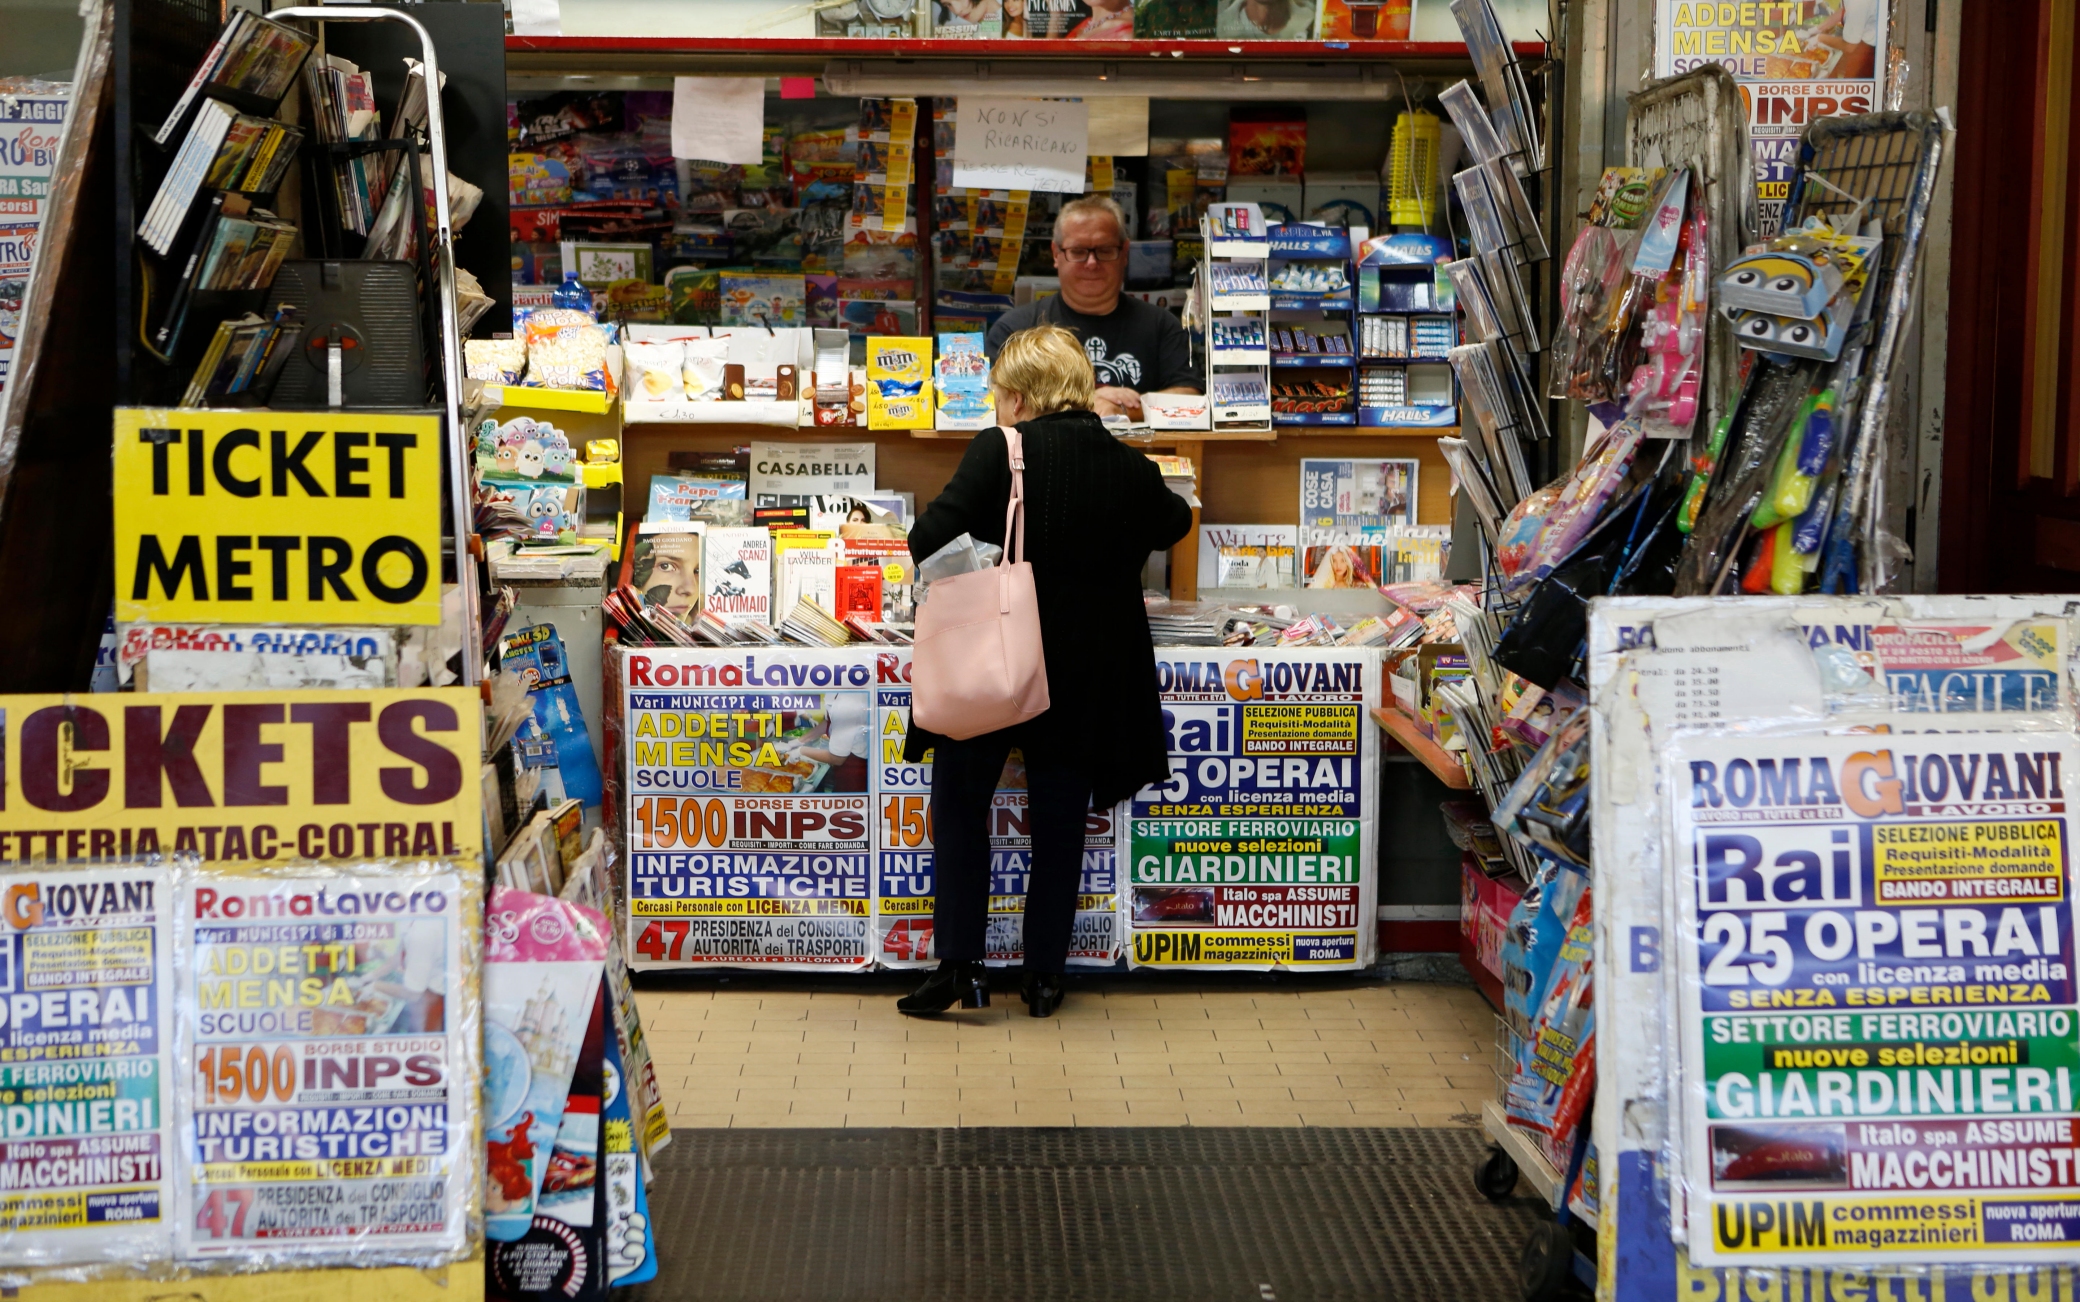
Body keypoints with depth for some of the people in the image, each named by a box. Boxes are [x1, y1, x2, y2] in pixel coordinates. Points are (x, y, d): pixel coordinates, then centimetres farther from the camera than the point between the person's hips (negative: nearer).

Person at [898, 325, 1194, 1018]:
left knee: (960, 806, 12)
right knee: (1059, 821, 14)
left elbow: (930, 538, -18)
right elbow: (1173, 523, 22)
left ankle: (960, 967, 7)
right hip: (1089, 672, 3)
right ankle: (1045, 976, 18)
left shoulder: (1000, 451, -12)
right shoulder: (1133, 468, 1)